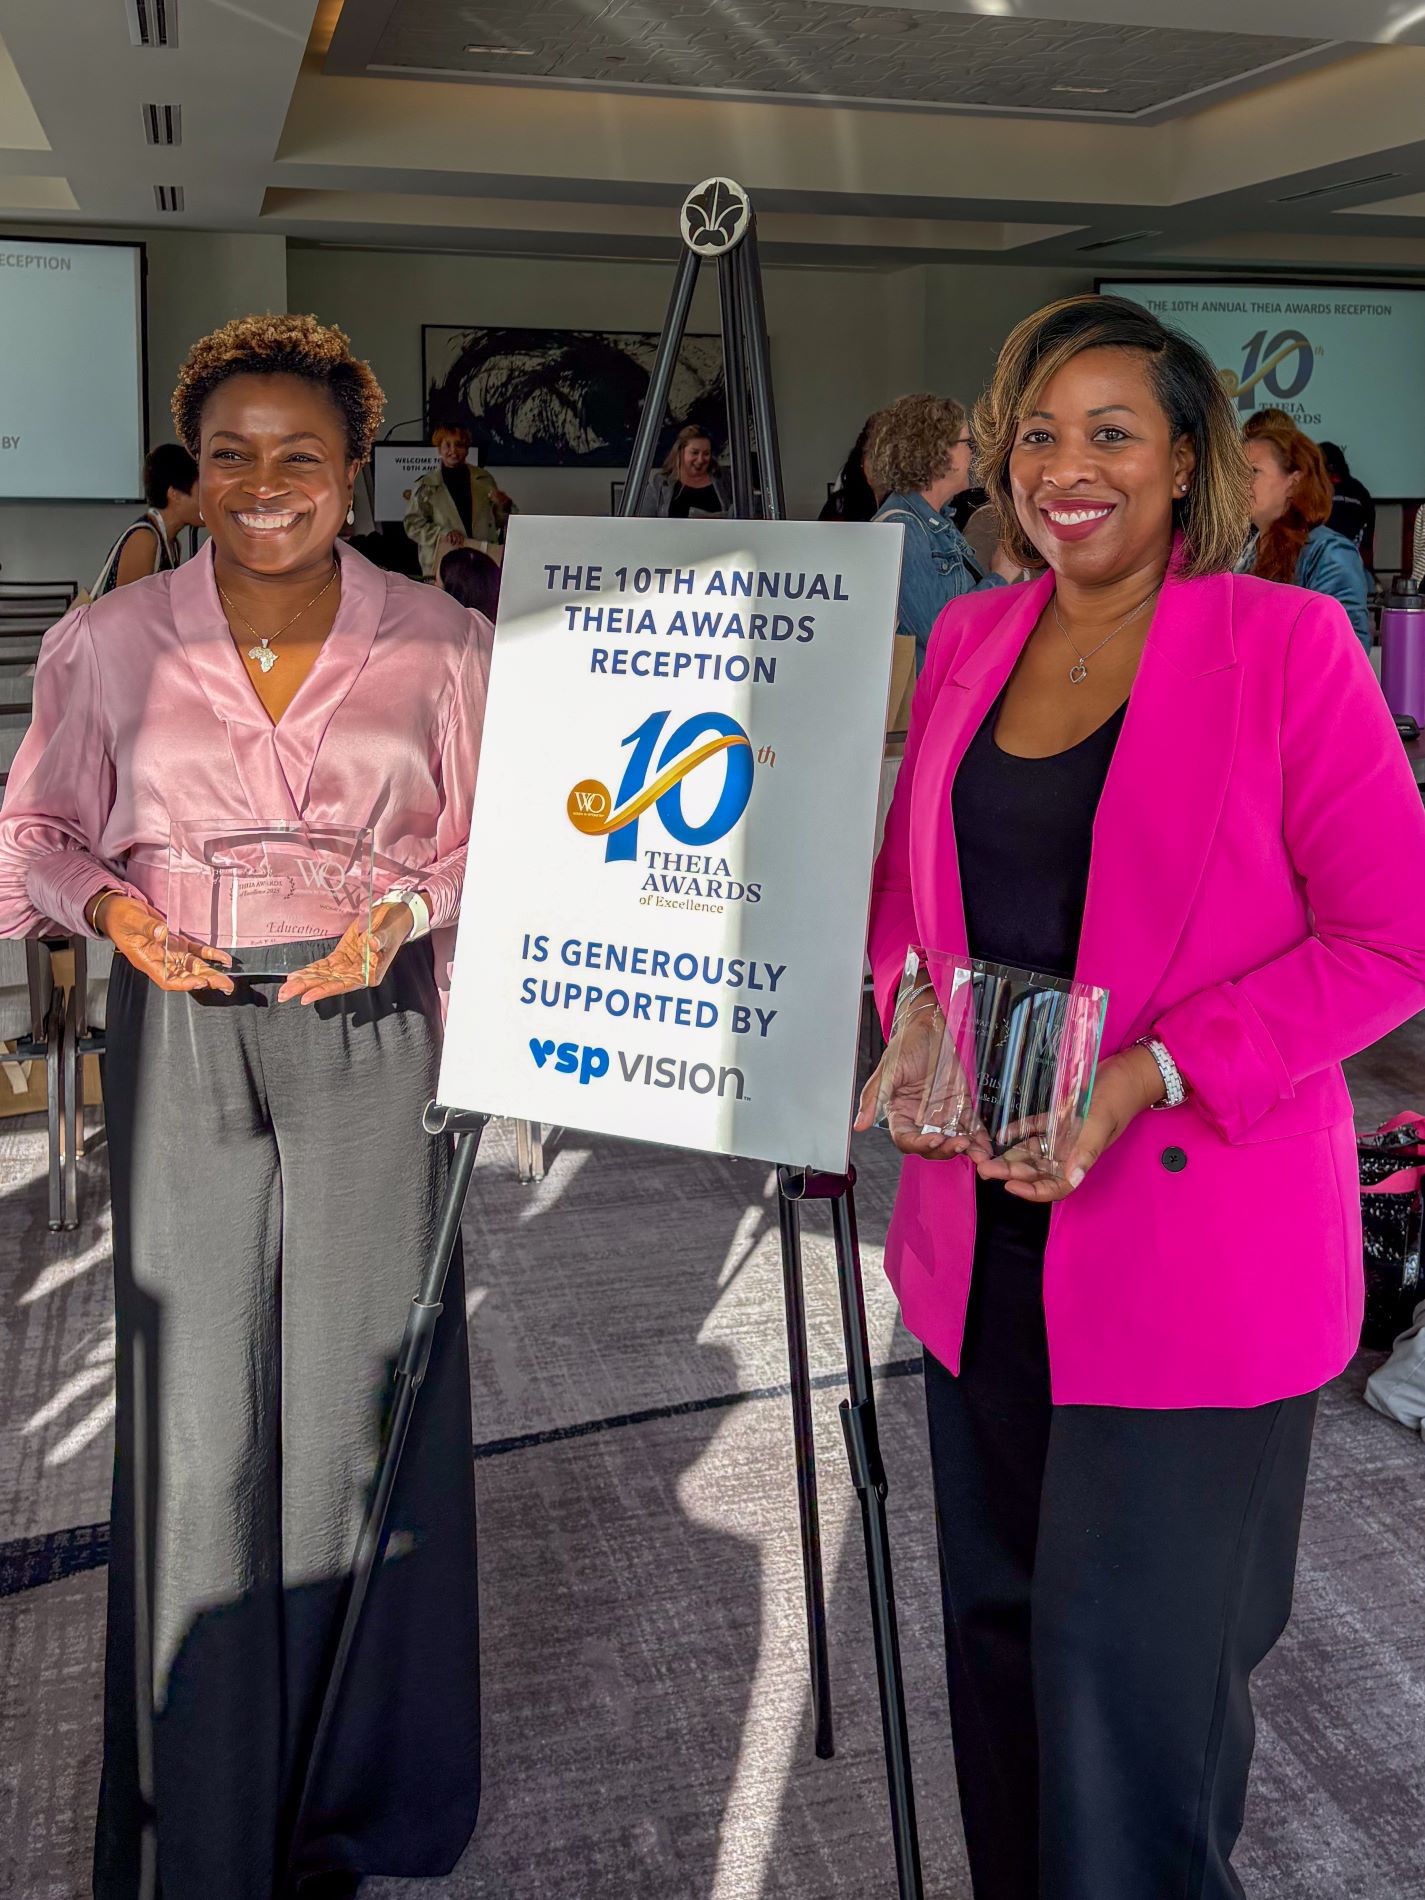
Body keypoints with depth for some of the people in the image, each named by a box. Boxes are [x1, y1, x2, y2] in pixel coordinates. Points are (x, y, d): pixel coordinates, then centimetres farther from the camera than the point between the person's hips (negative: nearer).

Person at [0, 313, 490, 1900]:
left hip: (368, 1039, 0)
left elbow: (480, 847, 7)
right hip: (182, 1043, 0)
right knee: (195, 1411, 5)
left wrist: (399, 917, -12)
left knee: (362, 1397, 7)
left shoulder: (441, 647, -2)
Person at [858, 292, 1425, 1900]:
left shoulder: (1284, 644, -9)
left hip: (1193, 1245, -5)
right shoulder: (969, 638, 8)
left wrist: (1146, 1075, -19)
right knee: (1001, 1629, 19)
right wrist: (917, 1024, -4)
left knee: (1133, 1669, 3)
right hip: (985, 1241, 6)